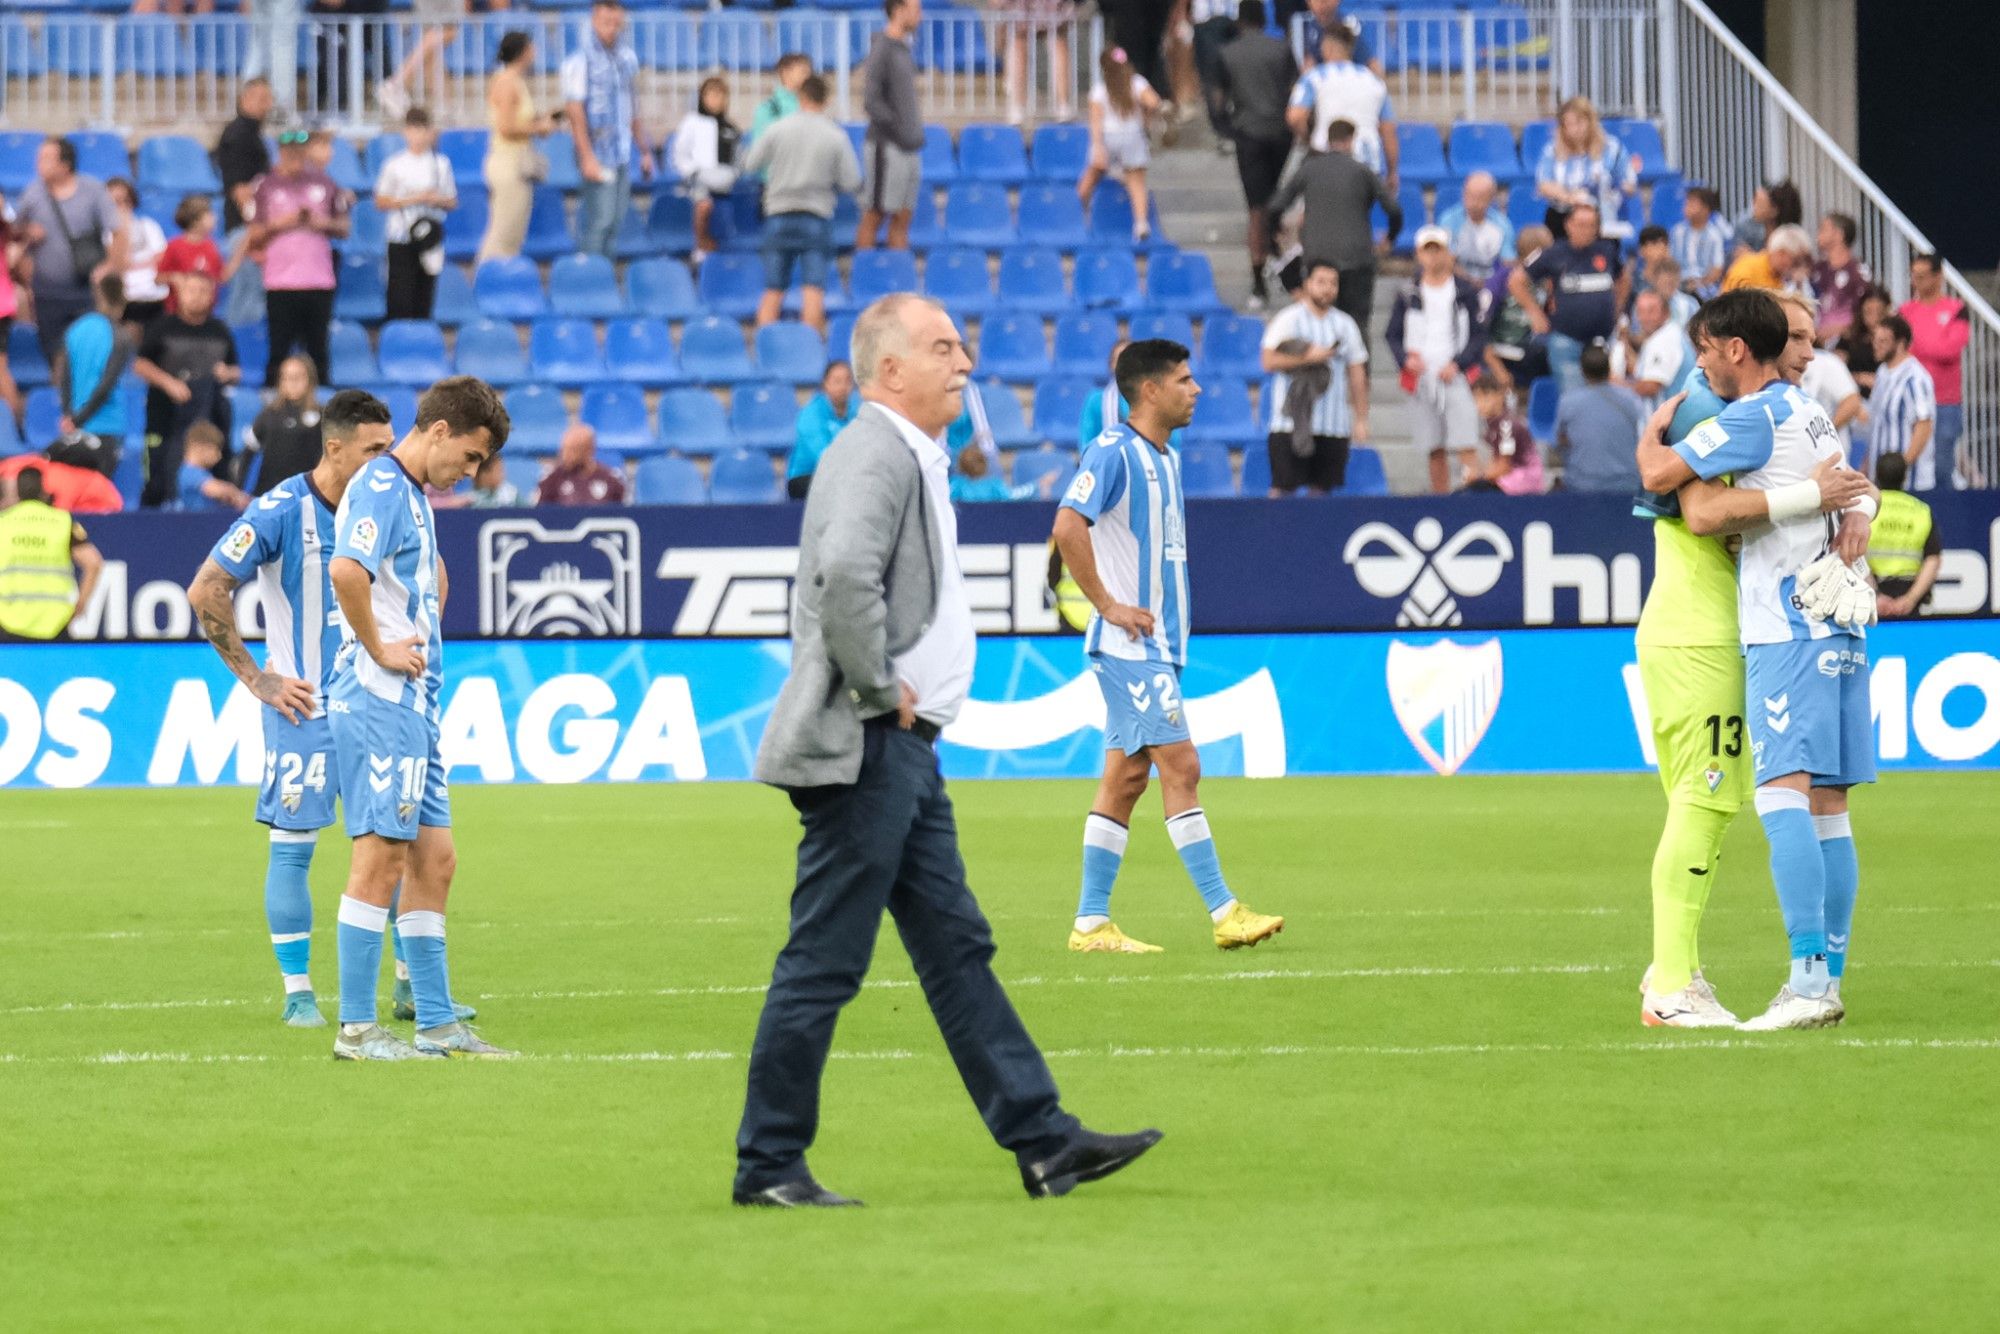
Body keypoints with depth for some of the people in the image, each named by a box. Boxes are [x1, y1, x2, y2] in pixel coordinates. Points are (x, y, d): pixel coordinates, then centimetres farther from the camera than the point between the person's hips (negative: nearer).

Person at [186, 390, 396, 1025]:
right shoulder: (281, 512, -13)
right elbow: (205, 593, -12)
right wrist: (256, 680, -10)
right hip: (306, 708, -5)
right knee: (293, 847, -2)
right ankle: (298, 993, 5)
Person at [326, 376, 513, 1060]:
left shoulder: (413, 495, 19)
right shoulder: (380, 487, -12)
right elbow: (346, 569, -31)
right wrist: (378, 648, -20)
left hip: (414, 700, 10)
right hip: (379, 696, -10)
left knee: (434, 859, 11)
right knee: (381, 858, -9)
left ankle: (436, 1022, 15)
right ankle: (355, 1028, -7)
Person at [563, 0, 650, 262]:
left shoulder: (627, 58, 12)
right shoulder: (581, 61, -9)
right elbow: (575, 112, -13)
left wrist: (644, 150, 19)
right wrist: (587, 157, -20)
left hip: (623, 153, 7)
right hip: (598, 153, -7)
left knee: (615, 220, 7)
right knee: (600, 219, -10)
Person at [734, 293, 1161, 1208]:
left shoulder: (909, 457, 17)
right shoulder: (875, 456, -15)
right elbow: (846, 572, -33)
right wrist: (879, 690, -21)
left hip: (903, 752, 10)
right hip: (863, 749, -10)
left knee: (956, 951, 10)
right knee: (824, 962, -4)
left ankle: (1043, 1142, 12)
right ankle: (767, 1163, 2)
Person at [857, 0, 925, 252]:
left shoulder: (904, 49, 15)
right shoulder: (881, 50, -11)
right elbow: (871, 103, -17)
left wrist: (916, 132, 11)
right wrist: (897, 127, -15)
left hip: (910, 148, 9)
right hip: (887, 146, -9)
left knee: (901, 221, 9)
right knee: (873, 217, -5)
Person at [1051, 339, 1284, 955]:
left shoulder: (1165, 459, 16)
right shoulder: (1113, 451, -13)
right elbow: (1068, 526, -24)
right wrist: (1107, 604, -20)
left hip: (1157, 644, 9)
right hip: (1130, 646, -9)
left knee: (1126, 777, 8)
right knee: (1181, 767, -10)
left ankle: (1091, 923, 10)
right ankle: (1224, 913, -11)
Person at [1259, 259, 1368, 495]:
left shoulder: (1345, 324, 12)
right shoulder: (1288, 319, 0)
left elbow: (1357, 374, 14)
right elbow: (1269, 361, -11)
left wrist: (1361, 419, 9)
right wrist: (1308, 357, -16)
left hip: (1334, 427, 4)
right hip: (1292, 421, -4)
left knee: (1322, 488, 3)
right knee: (1283, 487, -6)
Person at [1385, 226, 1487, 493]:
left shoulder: (1466, 291, 2)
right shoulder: (1408, 294, 8)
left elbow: (1479, 336, 2)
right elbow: (1394, 336, 10)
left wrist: (1457, 364, -12)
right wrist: (1406, 359, -10)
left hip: (1458, 378, -2)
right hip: (1421, 379, 2)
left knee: (1466, 446, -13)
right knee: (1434, 451, 6)